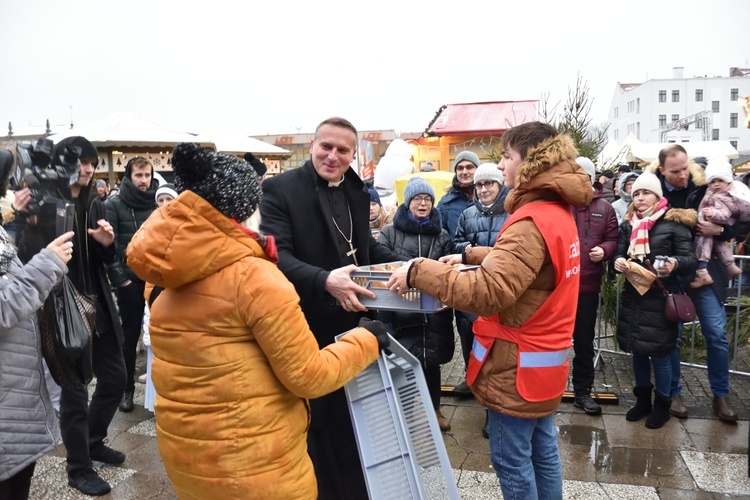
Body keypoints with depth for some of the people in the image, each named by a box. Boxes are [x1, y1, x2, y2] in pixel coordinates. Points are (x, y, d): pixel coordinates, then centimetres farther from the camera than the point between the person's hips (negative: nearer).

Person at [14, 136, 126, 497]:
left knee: (115, 377, 15)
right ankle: (78, 468, 21)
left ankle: (94, 441, 38)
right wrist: (29, 222, -34)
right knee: (74, 389, 3)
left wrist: (107, 244, -11)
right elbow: (27, 259, -19)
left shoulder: (95, 205, 8)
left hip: (98, 305, 7)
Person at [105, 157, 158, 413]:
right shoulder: (115, 204, -1)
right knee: (130, 334, 8)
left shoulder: (159, 203, 5)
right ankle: (127, 388, 21)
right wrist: (118, 277, -11)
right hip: (130, 279, -2)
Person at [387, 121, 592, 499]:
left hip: (519, 364, -10)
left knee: (512, 461, 6)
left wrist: (419, 272, -29)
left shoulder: (532, 223, -24)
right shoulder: (557, 211, 8)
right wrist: (470, 255, 16)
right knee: (542, 451, 21)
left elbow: (487, 291, -33)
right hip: (544, 357, 10)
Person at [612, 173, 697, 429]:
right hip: (633, 295, 5)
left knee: (659, 352, 2)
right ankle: (642, 400, 29)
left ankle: (662, 404, 21)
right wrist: (619, 262, -13)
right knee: (638, 350, 13)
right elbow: (620, 253, 10)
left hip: (661, 298, -5)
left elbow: (690, 259, -8)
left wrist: (675, 263, -29)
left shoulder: (674, 223, -5)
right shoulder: (628, 224, 9)